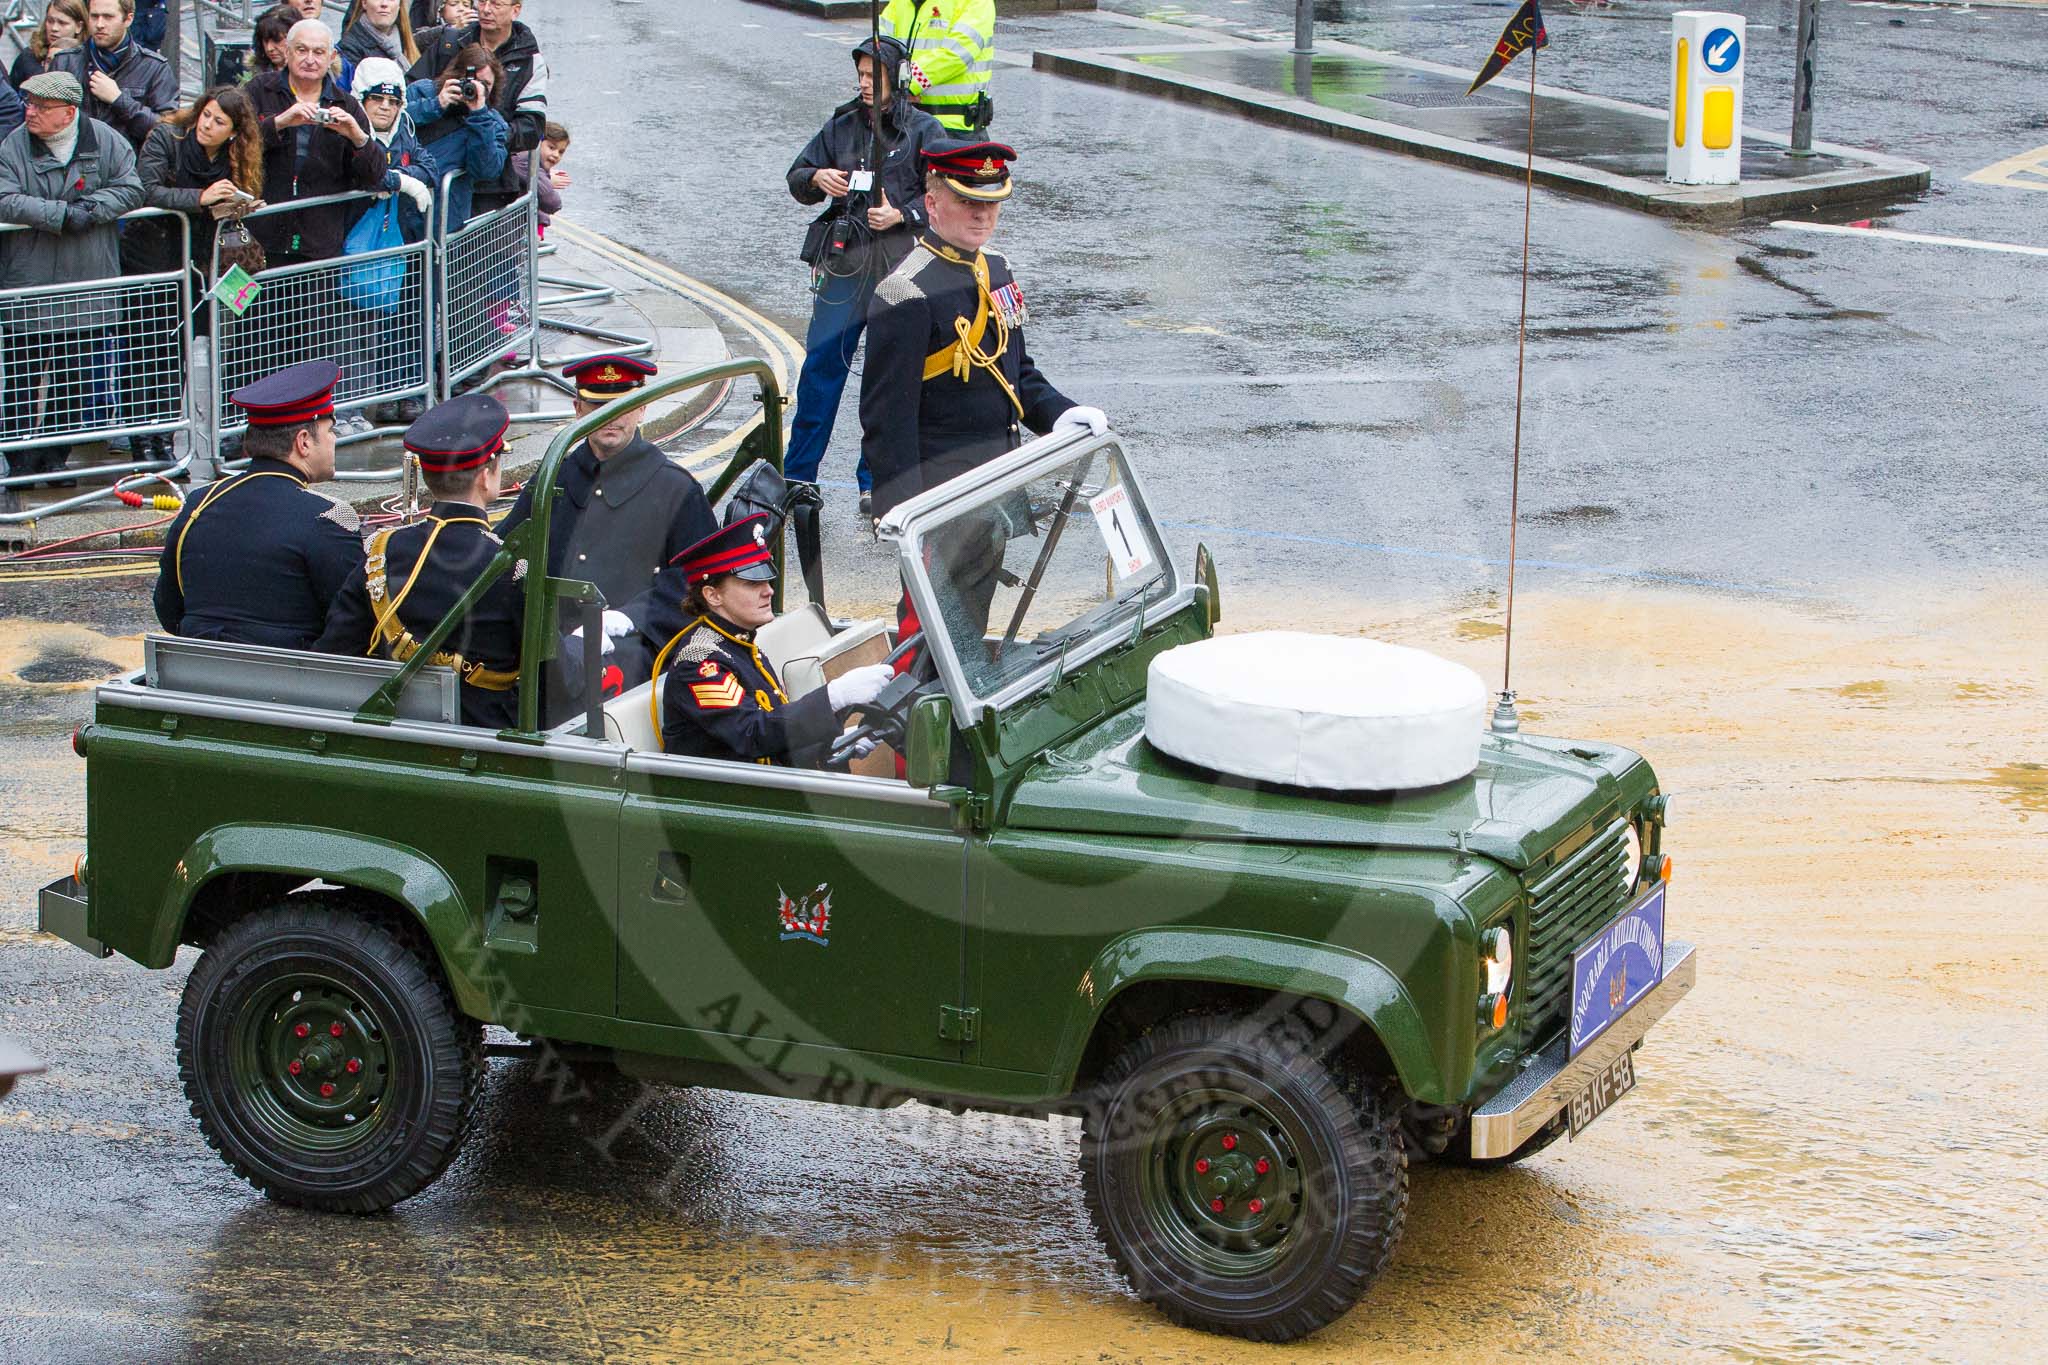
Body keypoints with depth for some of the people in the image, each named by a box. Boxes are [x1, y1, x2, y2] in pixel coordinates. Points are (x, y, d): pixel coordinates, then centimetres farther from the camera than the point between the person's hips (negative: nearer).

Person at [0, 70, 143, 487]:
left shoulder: (105, 141, 0)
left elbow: (131, 190, -4)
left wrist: (89, 209, -18)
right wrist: (61, 214, -23)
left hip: (86, 287, 2)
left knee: (73, 376, 8)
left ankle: (55, 457, 18)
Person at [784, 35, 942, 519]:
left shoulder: (923, 130, 0)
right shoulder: (842, 125, 9)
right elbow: (797, 178, 15)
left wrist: (902, 216, -16)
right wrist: (817, 179, -7)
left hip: (901, 267, -2)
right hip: (844, 262, 2)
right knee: (821, 365, 0)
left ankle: (875, 480, 13)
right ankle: (799, 476, 7)